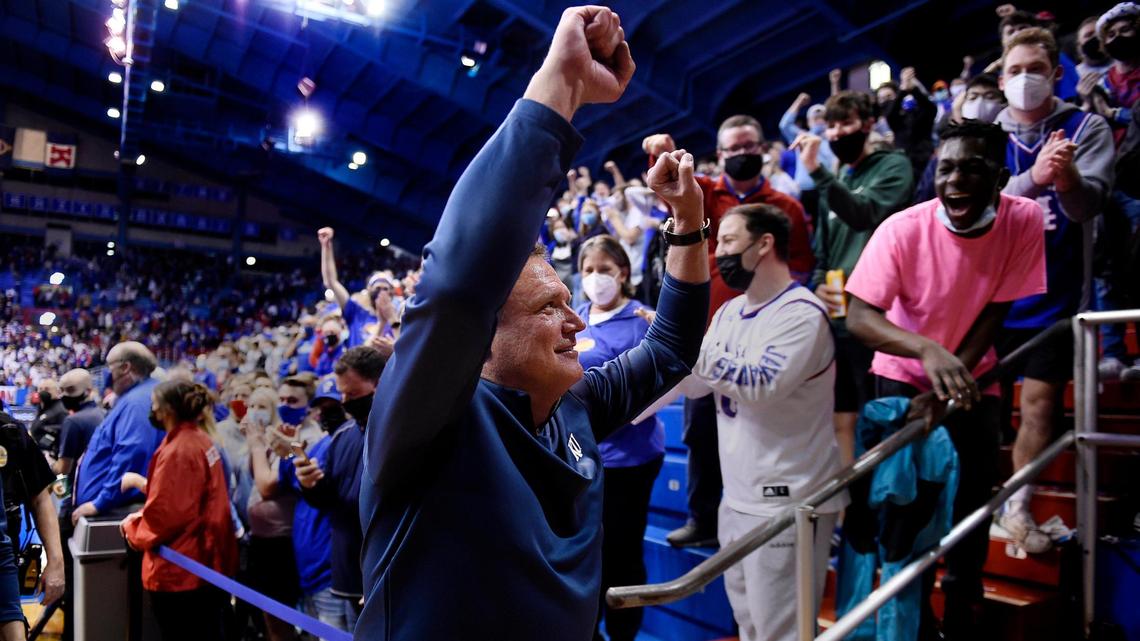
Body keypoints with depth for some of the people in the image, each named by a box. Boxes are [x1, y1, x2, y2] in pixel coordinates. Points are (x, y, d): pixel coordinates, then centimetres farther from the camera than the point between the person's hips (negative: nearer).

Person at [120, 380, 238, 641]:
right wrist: (144, 483, 18)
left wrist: (132, 528, -3)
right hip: (209, 560, 9)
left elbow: (163, 512, -20)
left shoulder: (177, 450, -20)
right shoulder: (203, 440, 7)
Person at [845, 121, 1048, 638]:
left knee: (972, 495, 3)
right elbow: (858, 316, -29)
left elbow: (995, 312, -15)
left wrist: (955, 374, -24)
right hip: (903, 373, -1)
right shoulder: (902, 228, -25)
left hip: (975, 378, 2)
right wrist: (928, 350, -45)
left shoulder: (1024, 220, -19)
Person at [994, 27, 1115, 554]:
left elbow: (1089, 202, -19)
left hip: (1055, 293, -1)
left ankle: (1017, 506, 14)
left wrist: (1068, 179, -42)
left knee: (1039, 400, -2)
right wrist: (1034, 178, -35)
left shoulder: (1086, 128, -4)